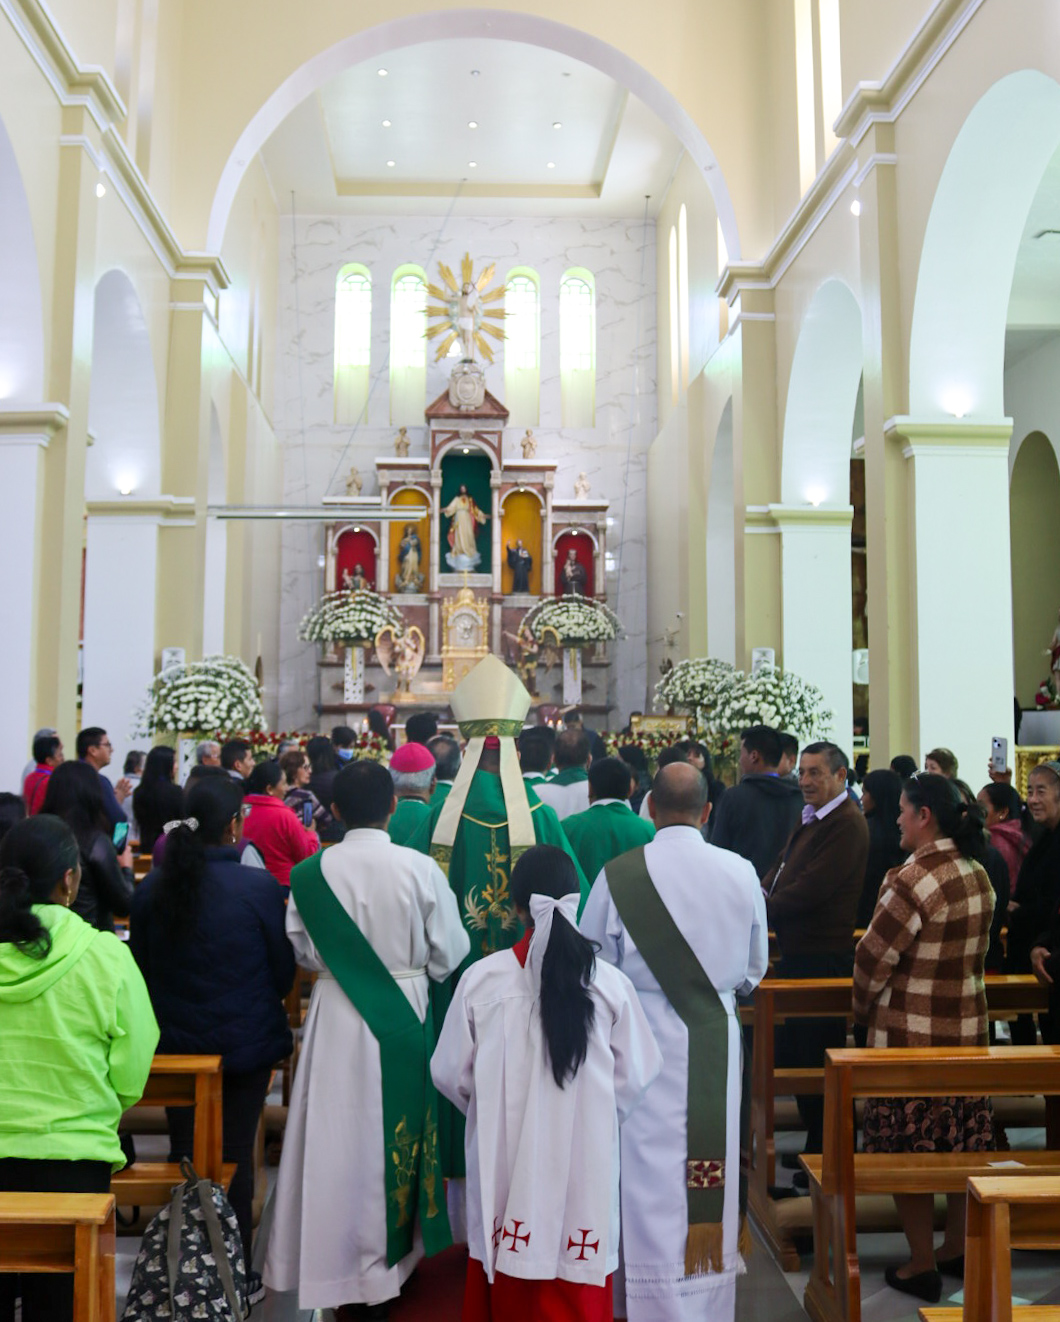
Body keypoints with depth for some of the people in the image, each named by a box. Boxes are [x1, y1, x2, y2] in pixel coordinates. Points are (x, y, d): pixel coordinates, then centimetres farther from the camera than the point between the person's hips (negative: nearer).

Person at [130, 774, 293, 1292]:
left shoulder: (150, 888, -9)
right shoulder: (261, 888, -20)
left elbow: (141, 965, 3)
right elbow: (284, 970, -9)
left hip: (175, 1040, 3)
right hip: (246, 1042, -3)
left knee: (185, 1152, 16)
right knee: (235, 1154, 11)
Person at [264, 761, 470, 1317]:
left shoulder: (310, 872, -11)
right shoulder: (420, 868, -14)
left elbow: (301, 950, -1)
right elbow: (449, 952, -5)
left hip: (337, 1016, 1)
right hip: (404, 1016, 0)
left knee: (341, 1136, 13)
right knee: (397, 1134, 15)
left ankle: (343, 1262, 26)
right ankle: (393, 1257, 30)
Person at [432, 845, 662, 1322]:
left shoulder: (481, 978, -12)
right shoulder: (609, 982, -11)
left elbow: (450, 1074, -2)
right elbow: (634, 1078, -2)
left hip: (505, 1159, 0)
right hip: (584, 1160, 0)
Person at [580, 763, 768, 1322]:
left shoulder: (618, 875, -13)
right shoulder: (741, 873, -6)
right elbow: (755, 968, 7)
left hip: (645, 1036, -2)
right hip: (717, 1042, 2)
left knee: (650, 1174, 10)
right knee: (711, 1173, 15)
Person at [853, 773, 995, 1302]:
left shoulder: (913, 880, -22)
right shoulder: (979, 875, 2)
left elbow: (874, 957, -17)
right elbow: (973, 953, 10)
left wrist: (863, 1009, 1)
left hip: (911, 1035, -8)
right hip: (968, 1029, 8)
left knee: (906, 1148, 6)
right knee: (959, 1141, 19)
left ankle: (922, 1266, 17)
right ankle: (958, 1248, 33)